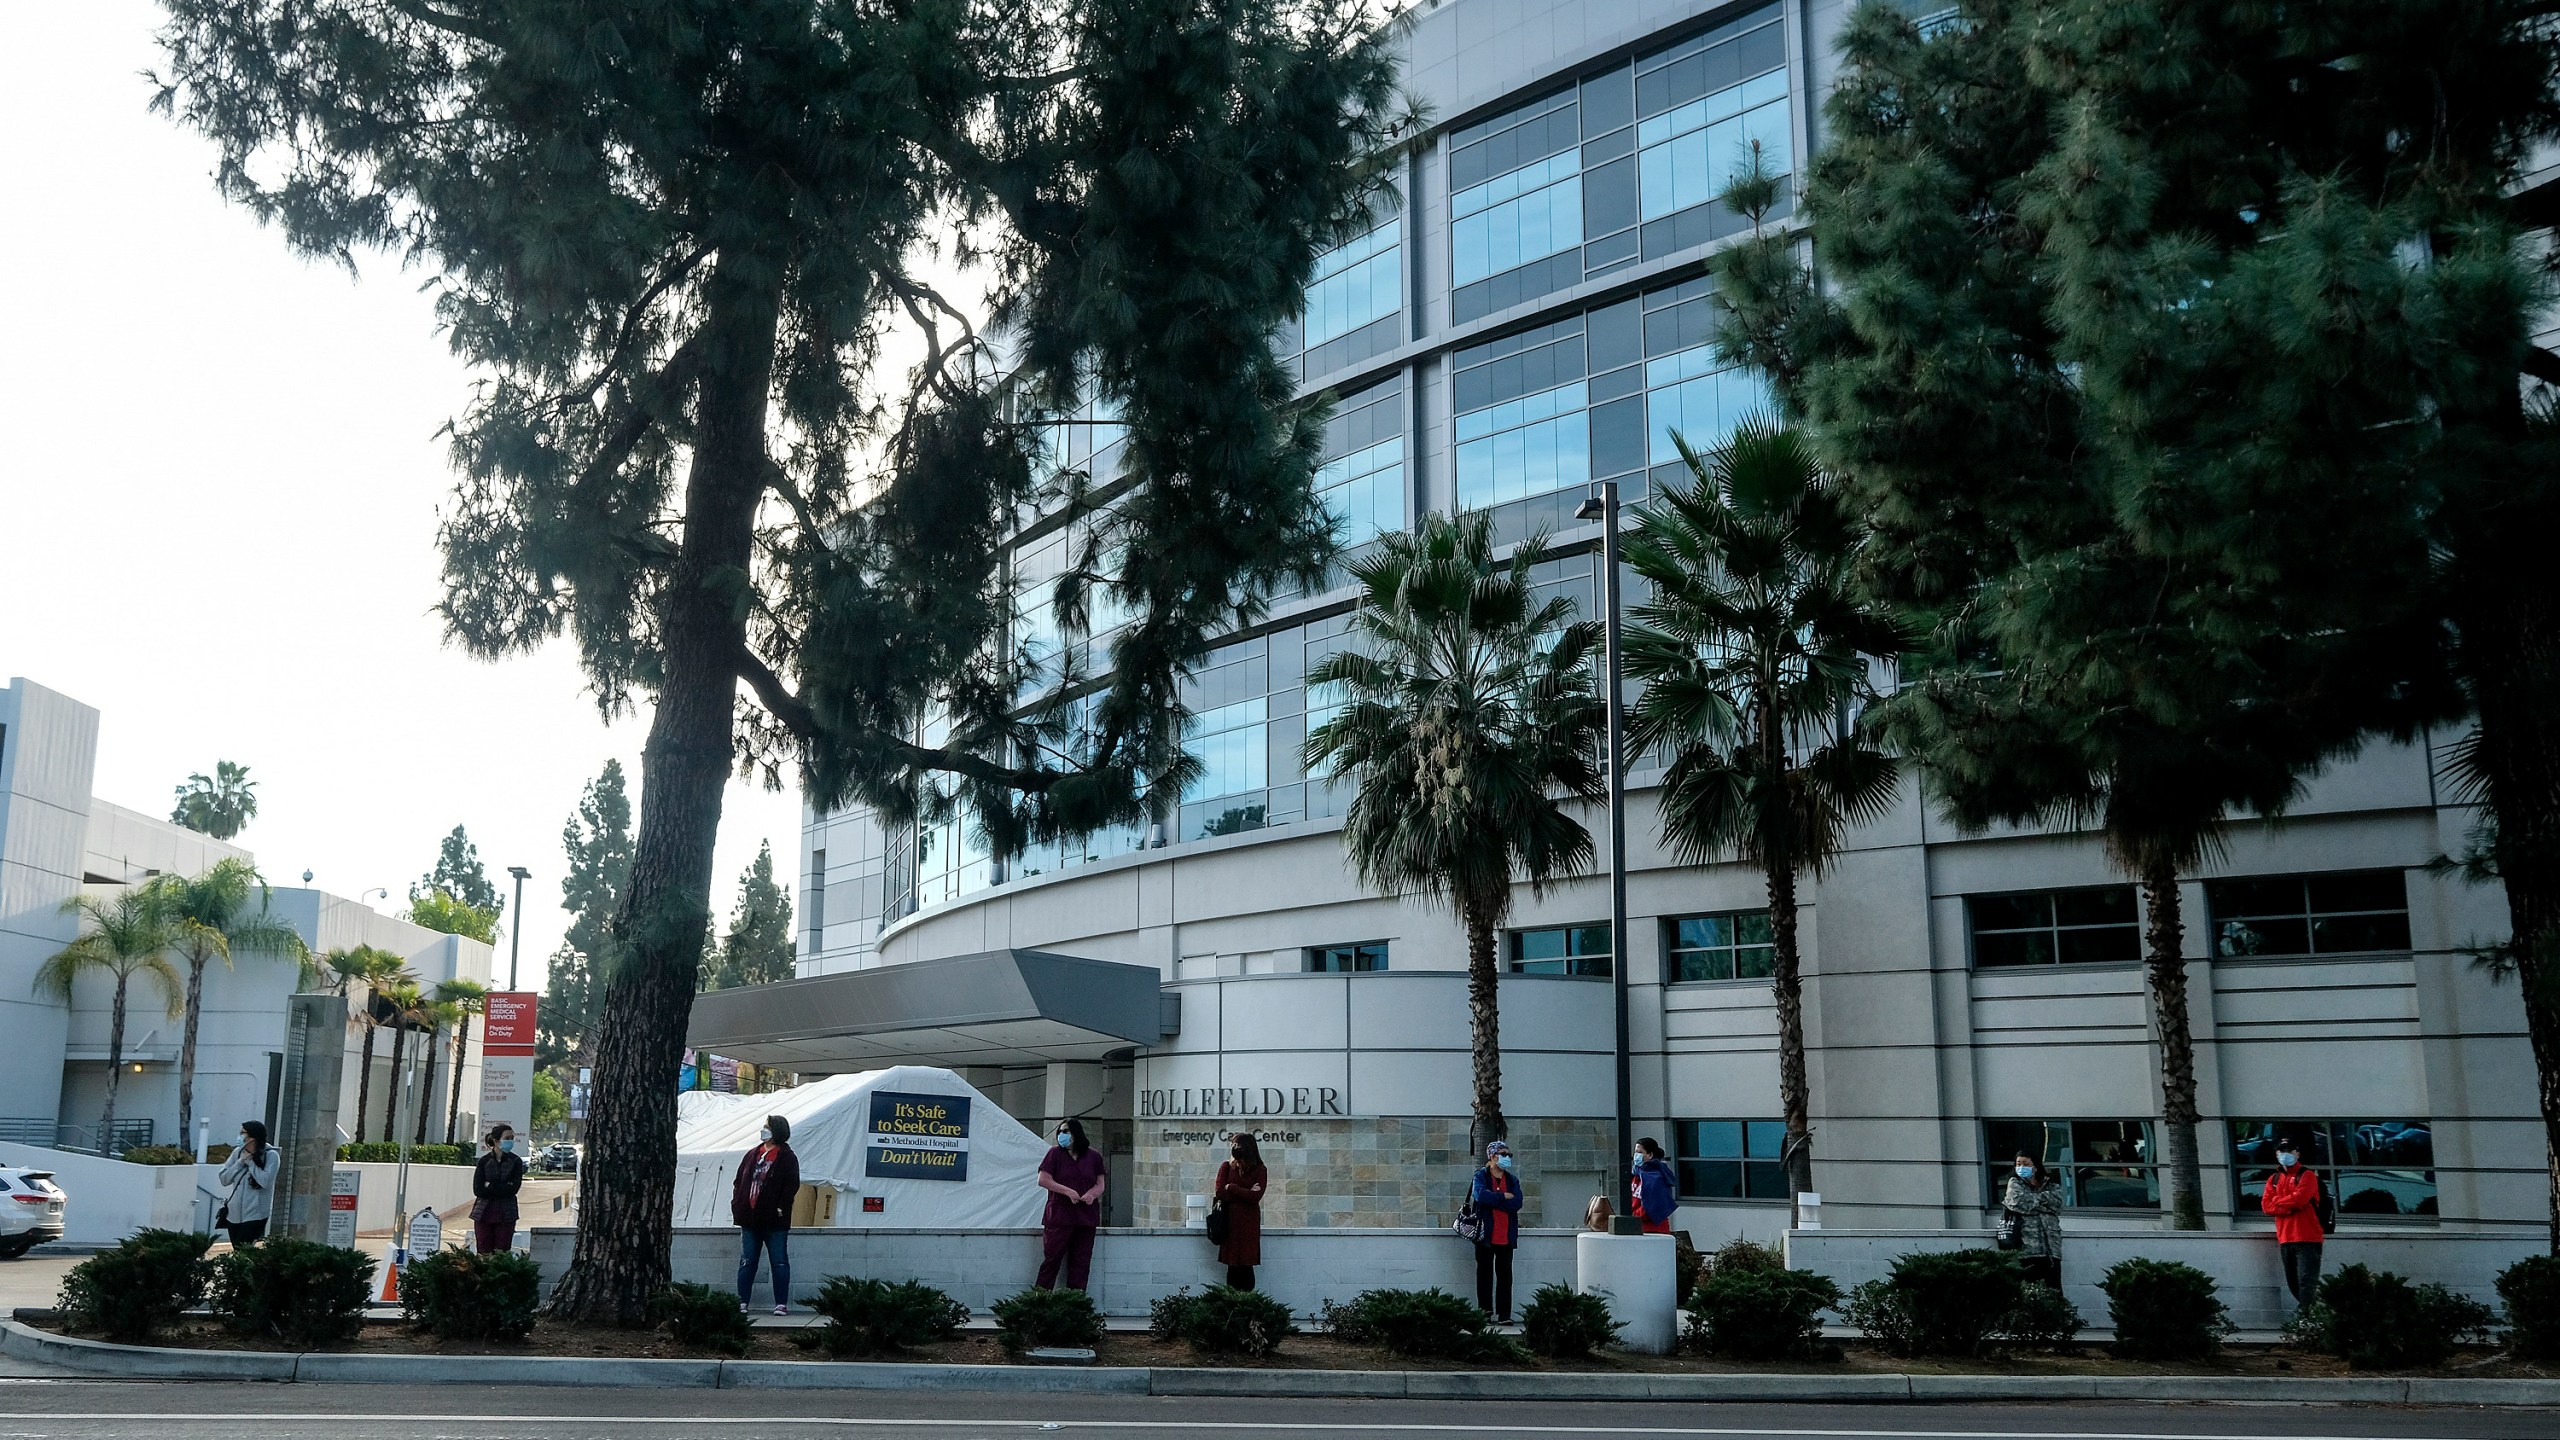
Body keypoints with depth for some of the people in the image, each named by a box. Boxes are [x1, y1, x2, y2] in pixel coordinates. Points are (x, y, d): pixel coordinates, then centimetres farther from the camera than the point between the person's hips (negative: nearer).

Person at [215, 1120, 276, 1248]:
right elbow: (224, 1179, 3)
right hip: (234, 1213, 6)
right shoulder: (238, 1152, 5)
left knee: (243, 1251, -12)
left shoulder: (270, 1155, -9)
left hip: (255, 1215, -6)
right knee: (237, 1251, 10)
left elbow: (265, 1181, -21)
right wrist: (240, 1162, -10)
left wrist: (250, 1162, -12)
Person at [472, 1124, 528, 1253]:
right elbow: (477, 1189, -6)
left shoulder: (515, 1161, 2)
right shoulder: (485, 1161, 2)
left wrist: (490, 1187, -9)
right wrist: (503, 1189, -10)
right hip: (484, 1213, 0)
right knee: (484, 1254, -1)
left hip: (505, 1215, 0)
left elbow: (514, 1188, -8)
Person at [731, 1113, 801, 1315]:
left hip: (774, 1221, -5)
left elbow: (792, 1185, -10)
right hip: (750, 1219, 5)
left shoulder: (787, 1158, -3)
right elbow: (738, 1181, 15)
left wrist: (781, 1208, -17)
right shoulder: (752, 1155, 13)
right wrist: (737, 1204, 3)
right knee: (747, 1262, 8)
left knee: (779, 1262, -1)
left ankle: (781, 1303, 2)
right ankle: (742, 1302, 13)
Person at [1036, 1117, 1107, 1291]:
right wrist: (1067, 1191, -14)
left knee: (1081, 1261, 4)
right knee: (1052, 1257, -5)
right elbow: (1043, 1180, -4)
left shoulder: (1094, 1156, 9)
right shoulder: (1055, 1153, 2)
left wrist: (1092, 1193, -13)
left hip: (1086, 1216, 3)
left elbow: (1100, 1183, 11)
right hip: (1059, 1216, -3)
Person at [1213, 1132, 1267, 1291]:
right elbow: (1220, 1193, -6)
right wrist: (1246, 1194, -9)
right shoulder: (1226, 1167, 5)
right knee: (1233, 1266, 0)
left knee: (1246, 1265, -3)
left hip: (1249, 1223, -1)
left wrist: (1232, 1188, -7)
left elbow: (1256, 1197, -10)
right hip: (1230, 1222, 1)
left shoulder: (1259, 1171, 2)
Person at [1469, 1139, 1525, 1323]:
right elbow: (1480, 1194, -18)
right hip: (1486, 1235, -3)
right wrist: (1503, 1197, -10)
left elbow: (1517, 1203, -4)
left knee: (1505, 1274, 2)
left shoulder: (1512, 1180, 13)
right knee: (1484, 1273, 1)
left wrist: (1492, 1200, -10)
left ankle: (1504, 1314, 5)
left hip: (1506, 1237, 3)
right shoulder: (1481, 1176, 3)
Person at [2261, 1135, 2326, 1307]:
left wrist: (2278, 1201, 0)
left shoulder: (2307, 1175, -1)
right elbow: (2266, 1205, 4)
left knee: (2306, 1281, -14)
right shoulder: (2273, 1179, 16)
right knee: (2293, 1283, 10)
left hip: (2307, 1238, -6)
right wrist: (2290, 1207, -10)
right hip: (2285, 1239, 6)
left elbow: (2299, 1198, -16)